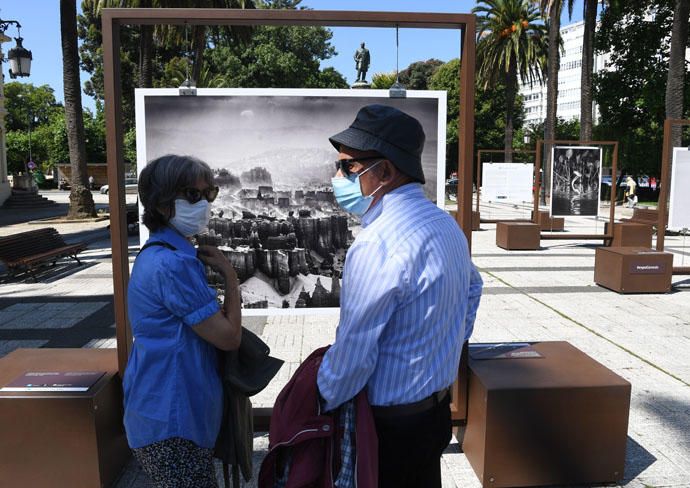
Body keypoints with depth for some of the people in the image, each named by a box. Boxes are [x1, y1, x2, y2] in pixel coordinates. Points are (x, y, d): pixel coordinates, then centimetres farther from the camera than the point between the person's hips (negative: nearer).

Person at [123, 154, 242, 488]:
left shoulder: (164, 255, 9)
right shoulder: (173, 264, -25)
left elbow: (209, 326, 13)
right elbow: (229, 337, -19)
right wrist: (229, 275, -10)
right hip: (171, 419, -10)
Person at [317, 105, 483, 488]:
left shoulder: (377, 245, -29)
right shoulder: (445, 223, 2)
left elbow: (354, 351, -24)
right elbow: (472, 289, 18)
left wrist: (324, 402, -6)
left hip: (391, 423, -8)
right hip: (437, 405, 8)